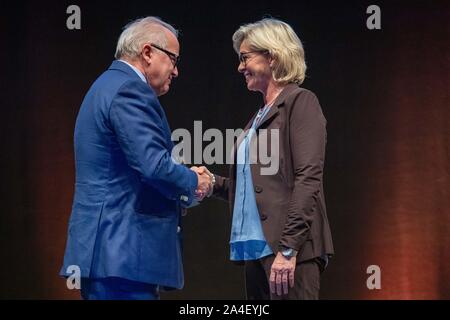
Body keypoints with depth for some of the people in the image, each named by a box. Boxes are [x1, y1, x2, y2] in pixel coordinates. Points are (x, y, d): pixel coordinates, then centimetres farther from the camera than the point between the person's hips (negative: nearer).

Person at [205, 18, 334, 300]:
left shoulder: (300, 102, -4)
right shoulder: (261, 116, 20)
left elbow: (308, 179, -14)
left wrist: (288, 248, -20)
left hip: (289, 248, -8)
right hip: (257, 248, 8)